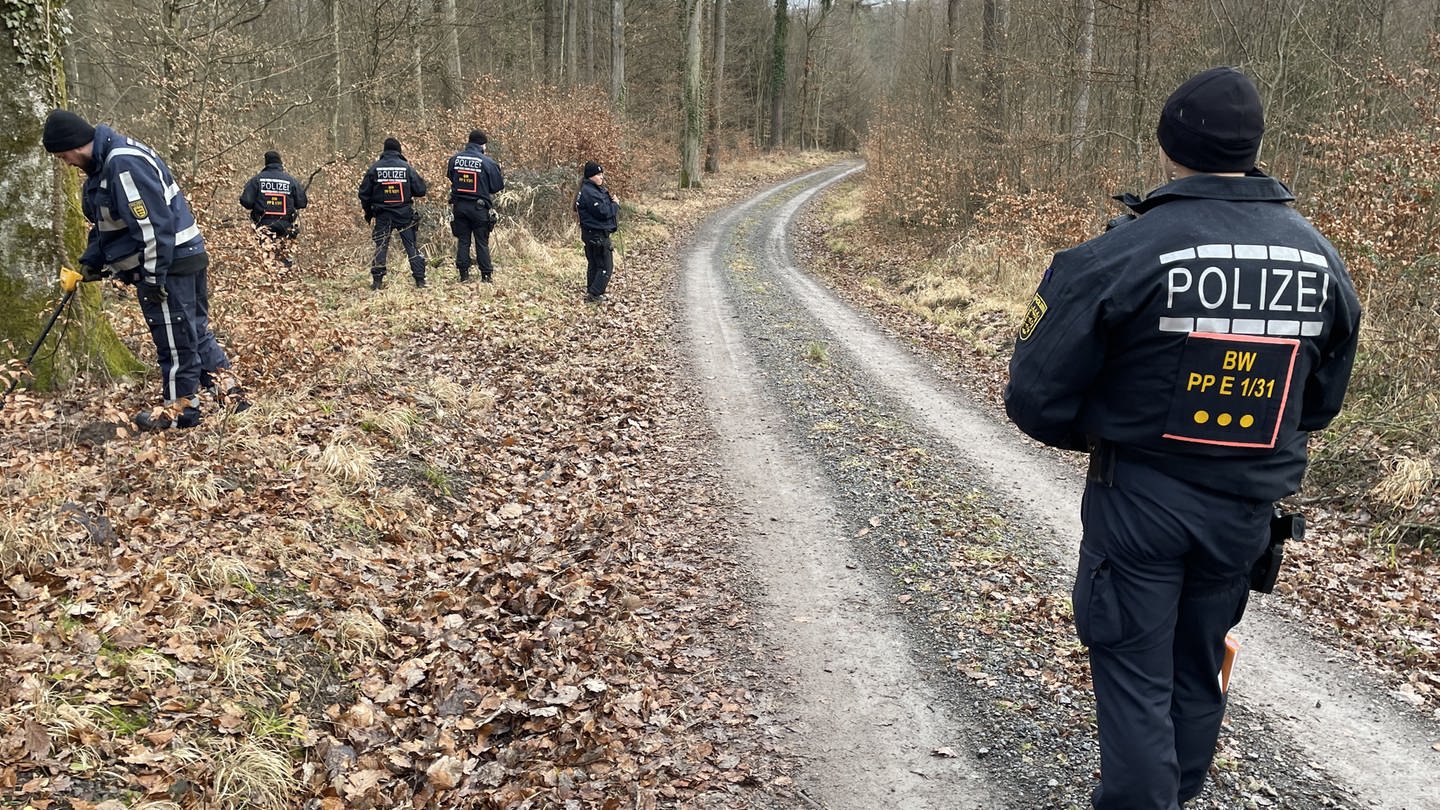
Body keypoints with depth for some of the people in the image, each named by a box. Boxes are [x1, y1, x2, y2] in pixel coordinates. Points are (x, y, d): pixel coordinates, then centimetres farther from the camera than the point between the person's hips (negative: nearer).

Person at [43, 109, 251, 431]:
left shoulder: (124, 164, -22)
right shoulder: (103, 164, 12)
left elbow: (153, 225, -25)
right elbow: (106, 223, 22)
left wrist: (153, 277, -21)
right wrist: (91, 262, 12)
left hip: (170, 263, -11)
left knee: (174, 339, 1)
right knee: (193, 330, 15)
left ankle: (180, 407, 13)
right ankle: (229, 390, 19)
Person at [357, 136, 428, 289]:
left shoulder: (374, 168, -2)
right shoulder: (406, 167, -5)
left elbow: (364, 193, 2)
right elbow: (421, 190, -3)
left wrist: (368, 212, 16)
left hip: (382, 215, 1)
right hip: (404, 214, -1)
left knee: (380, 247, 8)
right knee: (412, 246, 6)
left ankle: (377, 281, 6)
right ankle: (420, 280, 3)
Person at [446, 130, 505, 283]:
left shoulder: (454, 159, 0)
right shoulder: (487, 162, -12)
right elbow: (498, 185, -5)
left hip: (459, 206, 3)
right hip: (479, 207, -3)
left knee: (463, 240, 12)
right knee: (482, 242, 7)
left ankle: (463, 274, 12)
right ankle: (486, 276, 9)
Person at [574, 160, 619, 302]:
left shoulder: (597, 189, 14)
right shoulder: (589, 192, -19)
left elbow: (605, 206, 16)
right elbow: (603, 212, -24)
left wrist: (612, 201, -2)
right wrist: (615, 204, -9)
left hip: (592, 233, 11)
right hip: (597, 234, -11)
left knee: (593, 264, 17)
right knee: (606, 266, -7)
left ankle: (591, 292, 25)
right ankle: (594, 294, -7)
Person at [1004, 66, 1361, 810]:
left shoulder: (1118, 257, -19)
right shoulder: (1322, 260, -1)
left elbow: (1036, 398, -17)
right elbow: (1320, 402, 9)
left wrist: (1094, 434, 3)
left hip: (1139, 501, -5)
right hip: (1246, 510, 5)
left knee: (1134, 680, 7)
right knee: (1197, 675, 21)